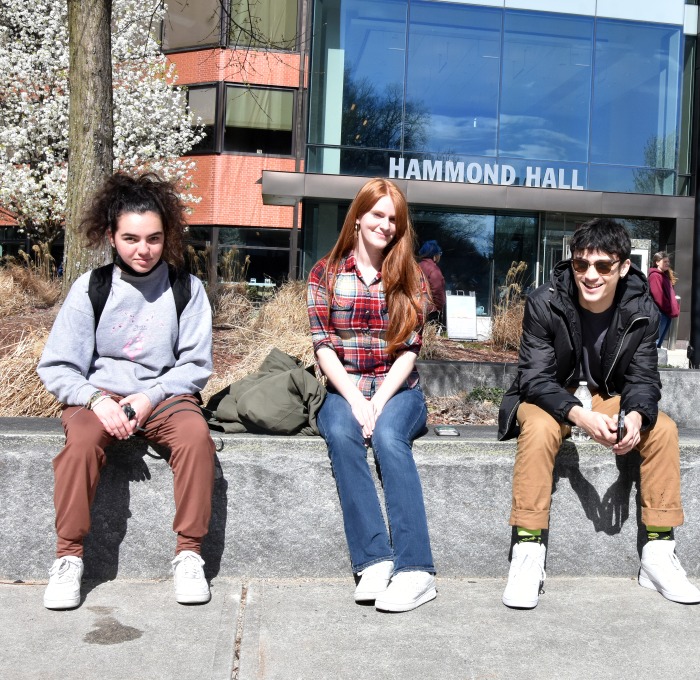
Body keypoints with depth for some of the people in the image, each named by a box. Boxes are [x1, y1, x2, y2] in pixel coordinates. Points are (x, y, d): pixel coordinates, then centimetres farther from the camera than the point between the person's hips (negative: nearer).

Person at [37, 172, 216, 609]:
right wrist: (97, 400, -19)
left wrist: (151, 397, -15)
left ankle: (189, 553, -18)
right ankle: (69, 557, -17)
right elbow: (57, 368, 0)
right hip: (99, 396, 0)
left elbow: (196, 365, 1)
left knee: (196, 433, -31)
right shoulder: (89, 288, 0)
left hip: (165, 394, 0)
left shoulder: (187, 289, 0)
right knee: (83, 438, -32)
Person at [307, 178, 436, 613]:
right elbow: (323, 346, 0)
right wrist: (355, 399, -15)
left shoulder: (410, 277, 10)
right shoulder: (326, 273, 9)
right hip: (344, 389, 1)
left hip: (398, 390, 0)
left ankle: (415, 569, -34)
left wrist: (379, 401, -14)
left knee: (387, 435, -33)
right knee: (341, 433, -33)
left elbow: (410, 349, 1)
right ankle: (375, 560, -33)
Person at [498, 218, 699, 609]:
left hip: (609, 398, 3)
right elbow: (536, 378, -22)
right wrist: (580, 415, -41)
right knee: (540, 427, -35)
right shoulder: (544, 304, -20)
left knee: (663, 428, -21)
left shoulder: (642, 310, -11)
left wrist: (635, 416, -33)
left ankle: (659, 551, -11)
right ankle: (528, 552, -29)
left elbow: (643, 378, -8)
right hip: (550, 398, -3)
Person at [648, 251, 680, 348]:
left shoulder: (665, 275, 19)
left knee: (659, 341, 13)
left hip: (667, 313, 10)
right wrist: (671, 310, -14)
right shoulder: (655, 276, -12)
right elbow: (659, 296, -18)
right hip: (660, 313, -10)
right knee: (655, 341, -7)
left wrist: (675, 309, 11)